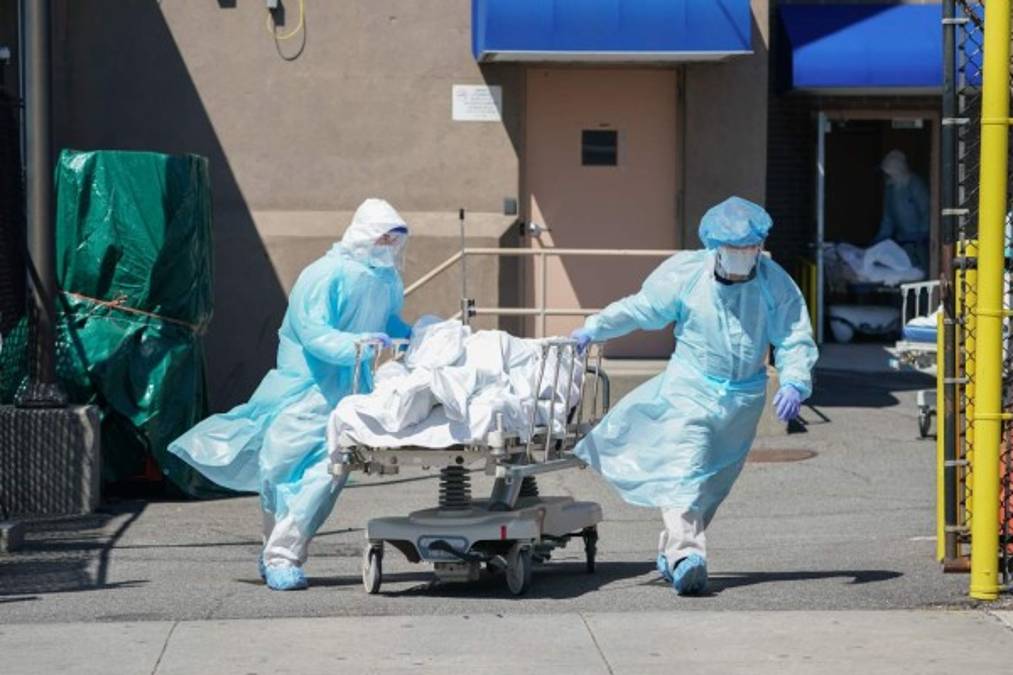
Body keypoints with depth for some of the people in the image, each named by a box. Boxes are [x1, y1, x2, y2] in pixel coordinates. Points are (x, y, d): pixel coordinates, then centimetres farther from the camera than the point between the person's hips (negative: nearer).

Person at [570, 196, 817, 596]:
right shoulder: (686, 273, -8)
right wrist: (593, 330, -1)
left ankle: (671, 553, 24)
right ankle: (685, 553, -34)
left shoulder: (775, 285, -6)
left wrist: (793, 383, -25)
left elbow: (796, 340, -7)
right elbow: (640, 308, 4)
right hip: (690, 387, -2)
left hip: (743, 398, 3)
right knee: (683, 469, -21)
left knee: (714, 479, 10)